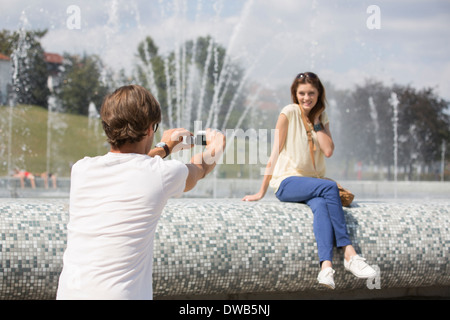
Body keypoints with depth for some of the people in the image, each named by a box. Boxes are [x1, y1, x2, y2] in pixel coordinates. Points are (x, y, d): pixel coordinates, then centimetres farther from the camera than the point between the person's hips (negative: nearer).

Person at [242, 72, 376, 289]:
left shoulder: (322, 118, 13)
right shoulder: (289, 113, -2)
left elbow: (328, 151, -4)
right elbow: (276, 153, -4)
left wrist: (315, 122, -3)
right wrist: (261, 192, -3)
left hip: (313, 182, 4)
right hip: (287, 183, -4)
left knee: (321, 205, -33)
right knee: (330, 187, -32)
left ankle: (326, 265, -52)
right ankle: (348, 253, -34)